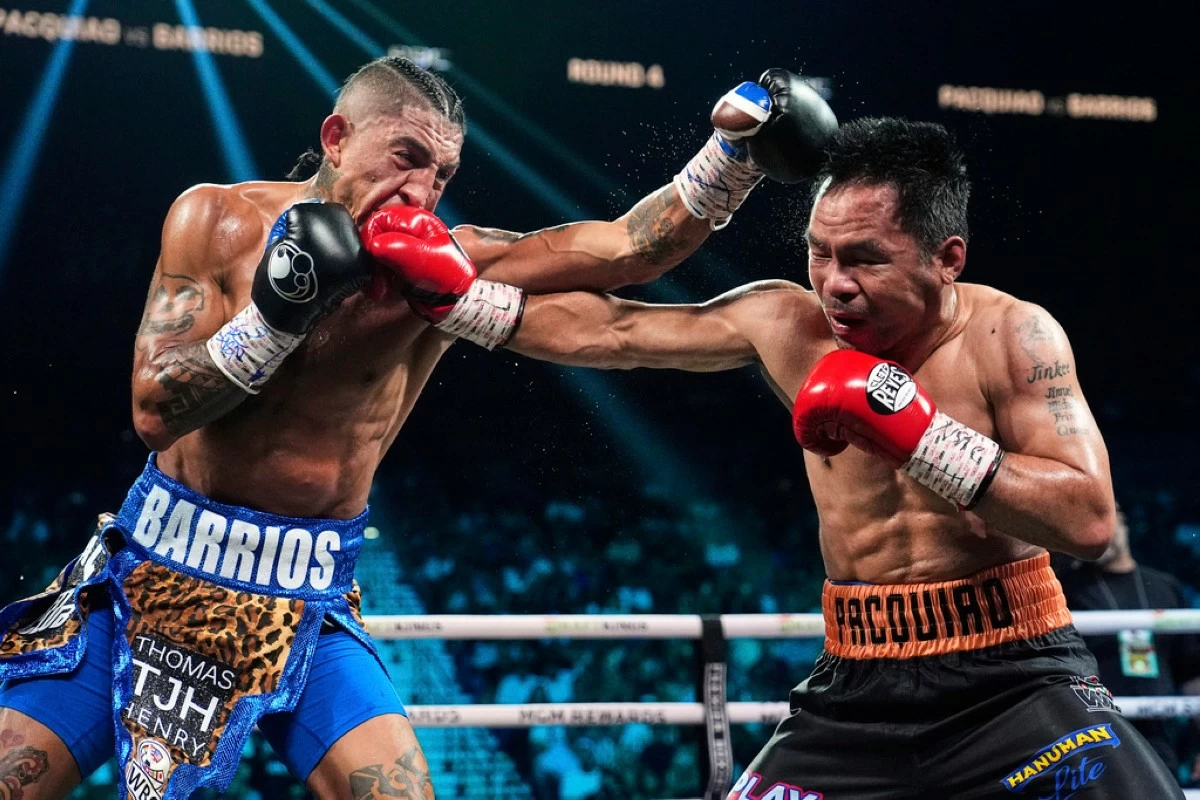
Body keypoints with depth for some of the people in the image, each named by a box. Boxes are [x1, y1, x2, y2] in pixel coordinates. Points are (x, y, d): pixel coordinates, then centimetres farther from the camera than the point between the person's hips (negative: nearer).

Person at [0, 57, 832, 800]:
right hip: (159, 561, 0)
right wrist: (278, 314, -22)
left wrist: (740, 146, -25)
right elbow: (156, 411, -11)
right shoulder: (216, 219, -6)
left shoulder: (447, 265, -7)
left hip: (307, 597, 0)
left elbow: (629, 249, -14)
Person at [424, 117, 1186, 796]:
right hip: (858, 692, 3)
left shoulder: (1011, 336, -12)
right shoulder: (787, 323, -2)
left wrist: (911, 427, -26)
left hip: (1015, 684, -3)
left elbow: (1089, 521, -21)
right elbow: (605, 330, 7)